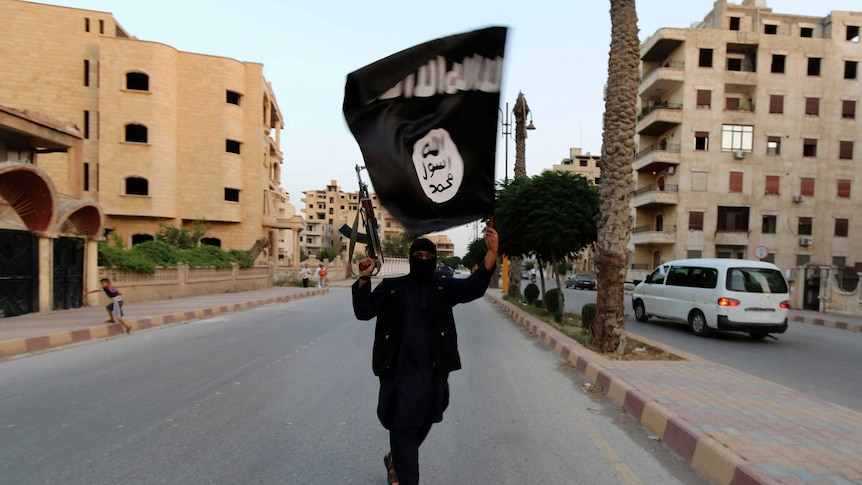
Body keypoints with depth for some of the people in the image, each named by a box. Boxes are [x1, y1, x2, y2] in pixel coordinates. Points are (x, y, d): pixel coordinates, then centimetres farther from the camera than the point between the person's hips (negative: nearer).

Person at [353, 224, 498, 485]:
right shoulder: (391, 287, 1)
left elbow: (474, 286, -13)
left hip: (433, 371, 3)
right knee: (403, 427, 2)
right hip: (399, 370, -3)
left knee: (422, 424, 20)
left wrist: (491, 251, -27)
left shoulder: (444, 287, 3)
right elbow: (364, 311, -5)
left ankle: (395, 459, 49)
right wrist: (363, 279, -22)